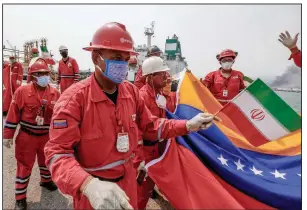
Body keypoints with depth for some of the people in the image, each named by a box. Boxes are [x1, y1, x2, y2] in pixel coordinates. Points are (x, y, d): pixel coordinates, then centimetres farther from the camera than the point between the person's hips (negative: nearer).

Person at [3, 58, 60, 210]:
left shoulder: (55, 93, -6)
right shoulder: (22, 91, -13)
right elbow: (13, 114, -8)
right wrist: (7, 136, -5)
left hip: (47, 136, 3)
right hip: (26, 136, -2)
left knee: (46, 161, 23)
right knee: (24, 166, 9)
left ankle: (46, 180, 51)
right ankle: (20, 198, 26)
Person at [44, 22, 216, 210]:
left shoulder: (131, 91, -4)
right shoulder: (75, 97, -22)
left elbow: (150, 125, 6)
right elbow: (58, 152, -25)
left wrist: (188, 125, -5)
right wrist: (88, 184, -43)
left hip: (127, 180, 5)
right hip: (93, 188, -5)